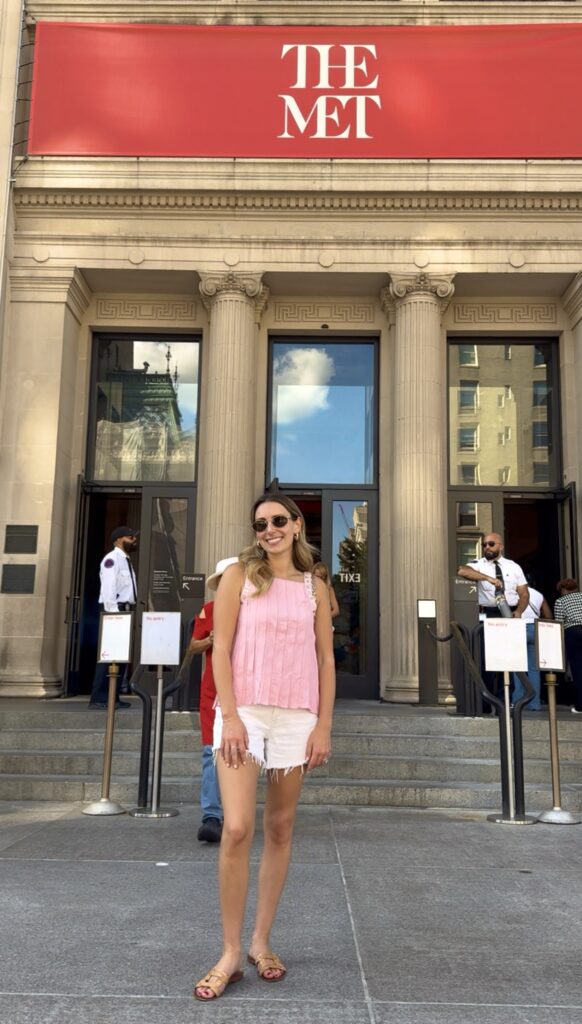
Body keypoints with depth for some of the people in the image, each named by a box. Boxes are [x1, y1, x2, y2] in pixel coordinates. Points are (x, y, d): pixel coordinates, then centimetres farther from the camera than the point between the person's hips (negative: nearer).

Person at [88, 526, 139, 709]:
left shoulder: (126, 561, 20)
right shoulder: (112, 559, -9)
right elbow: (108, 588, -17)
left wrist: (129, 612, 12)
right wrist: (112, 613, -22)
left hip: (126, 611, 10)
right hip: (114, 610, -10)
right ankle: (98, 699, -6)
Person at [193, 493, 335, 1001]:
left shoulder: (314, 586, 9)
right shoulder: (239, 576, 2)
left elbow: (325, 659, 8)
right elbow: (221, 648, -3)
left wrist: (324, 725, 1)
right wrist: (230, 716, -12)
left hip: (297, 717, 3)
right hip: (245, 711, -2)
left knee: (280, 829, 9)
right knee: (238, 829, -9)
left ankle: (261, 940, 24)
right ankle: (230, 953, 5)